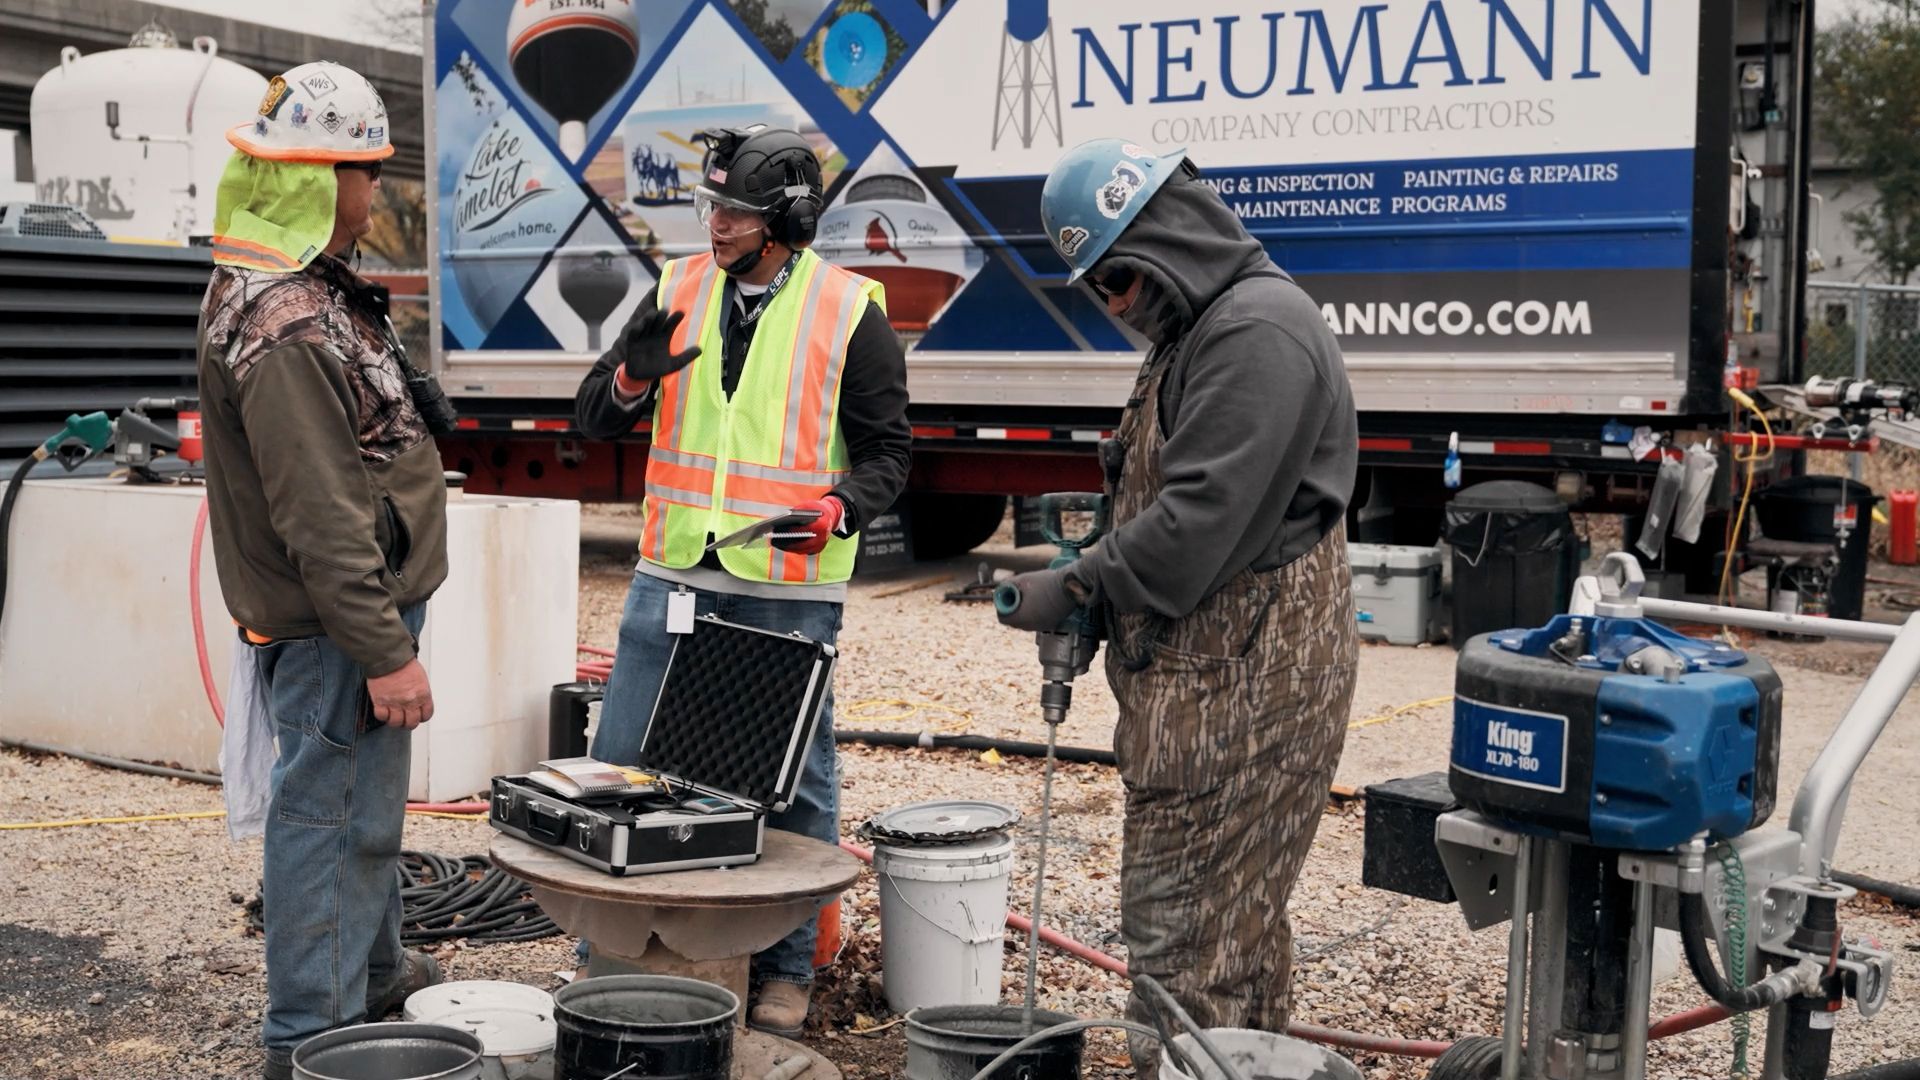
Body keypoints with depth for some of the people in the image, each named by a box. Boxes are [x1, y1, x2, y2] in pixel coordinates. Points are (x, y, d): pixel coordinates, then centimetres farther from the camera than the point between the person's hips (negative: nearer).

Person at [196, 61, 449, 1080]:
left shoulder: (294, 288, 10)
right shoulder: (285, 331, -25)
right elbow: (321, 519, -27)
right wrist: (385, 650, -24)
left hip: (354, 608, 11)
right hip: (332, 624, -11)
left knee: (365, 805, 24)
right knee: (330, 815, 0)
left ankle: (373, 969, 41)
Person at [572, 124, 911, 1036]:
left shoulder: (851, 312, -4)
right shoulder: (677, 291, 6)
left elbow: (886, 449, 0)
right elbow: (593, 419, 8)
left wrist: (837, 510, -20)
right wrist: (633, 377, -14)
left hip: (788, 593, -3)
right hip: (670, 579, 4)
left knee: (792, 784, 6)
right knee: (621, 766, 10)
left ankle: (785, 968, 22)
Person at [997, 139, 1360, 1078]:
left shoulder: (1258, 330, -17)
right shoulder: (1195, 331, 19)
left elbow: (1204, 514, -24)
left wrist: (1078, 587, -14)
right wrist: (1087, 583, 8)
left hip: (1245, 677, -11)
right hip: (1202, 672, 11)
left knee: (1183, 921, -8)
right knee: (1237, 913, 18)